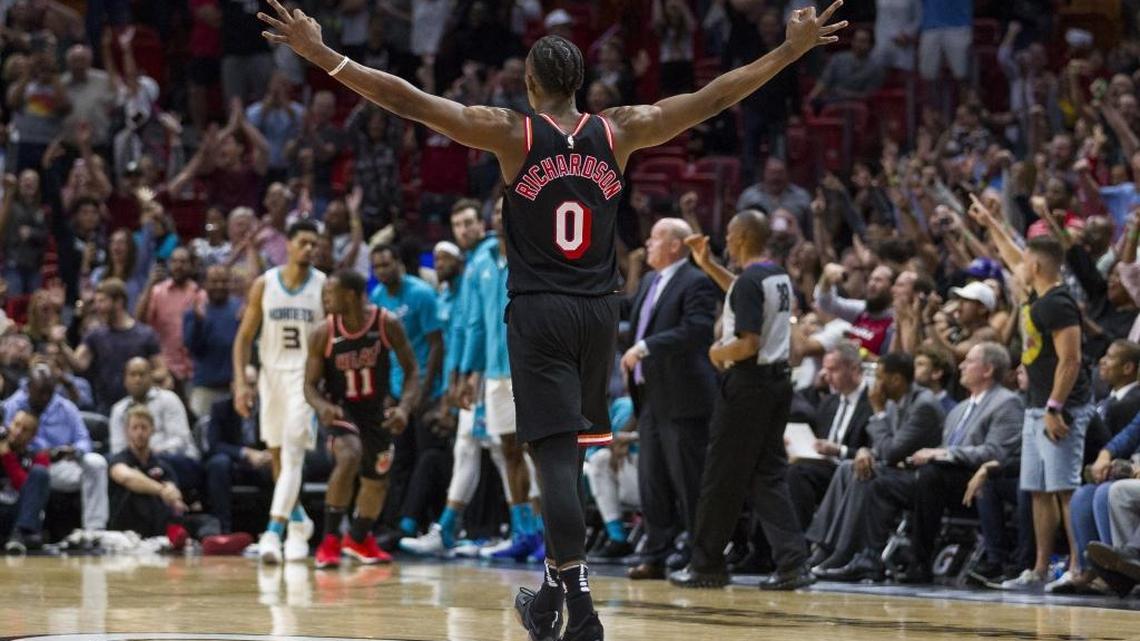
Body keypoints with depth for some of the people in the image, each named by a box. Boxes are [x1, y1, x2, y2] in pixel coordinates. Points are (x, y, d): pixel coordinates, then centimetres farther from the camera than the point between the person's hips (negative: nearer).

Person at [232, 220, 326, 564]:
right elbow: (245, 336, 4)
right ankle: (299, 521, 32)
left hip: (307, 377, -3)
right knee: (277, 455, 12)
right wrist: (240, 383, -5)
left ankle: (274, 530, -22)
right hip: (271, 374, 3)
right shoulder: (264, 284, 1)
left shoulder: (325, 287, -4)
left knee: (293, 453, -16)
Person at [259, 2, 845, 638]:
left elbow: (407, 100, -10)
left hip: (539, 315, -4)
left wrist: (320, 54, -8)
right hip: (598, 313, 4)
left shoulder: (512, 133, -5)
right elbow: (714, 98, 7)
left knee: (557, 458, -9)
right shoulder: (618, 133, 3)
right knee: (568, 454, 18)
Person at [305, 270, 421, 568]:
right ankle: (330, 540, -25)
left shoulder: (387, 325, -18)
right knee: (350, 456, -33)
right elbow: (310, 384, -11)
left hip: (375, 409, 3)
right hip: (340, 408, -3)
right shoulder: (323, 334, -18)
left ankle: (358, 540, 46)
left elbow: (411, 370, -8)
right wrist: (322, 406, -33)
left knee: (377, 479, 19)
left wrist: (404, 406, -24)